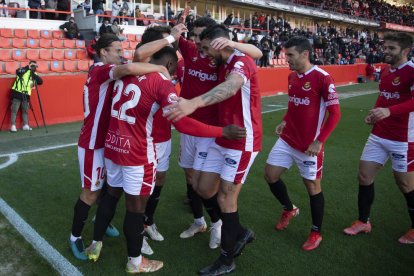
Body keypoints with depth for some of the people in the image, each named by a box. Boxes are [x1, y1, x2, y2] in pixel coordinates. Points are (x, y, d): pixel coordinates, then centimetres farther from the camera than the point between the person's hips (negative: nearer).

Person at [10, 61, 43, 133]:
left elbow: (41, 82, 0)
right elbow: (18, 71, -20)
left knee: (25, 110, 10)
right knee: (14, 110, -4)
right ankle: (13, 126, -2)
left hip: (26, 95, 5)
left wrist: (34, 74, -10)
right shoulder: (24, 70, 1)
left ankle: (25, 125, 18)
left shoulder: (34, 75, 15)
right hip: (17, 93, -5)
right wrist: (28, 67, -22)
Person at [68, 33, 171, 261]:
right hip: (93, 143, -9)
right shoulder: (100, 70, -20)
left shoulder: (107, 73, 11)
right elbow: (129, 68, -40)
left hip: (106, 140, 9)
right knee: (91, 192, 2)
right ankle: (75, 237, 19)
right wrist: (161, 68, -29)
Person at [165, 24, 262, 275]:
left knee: (225, 197, -1)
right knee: (205, 189, 10)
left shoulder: (242, 62, -20)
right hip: (222, 139, 9)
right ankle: (239, 233, 30)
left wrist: (194, 103, -59)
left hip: (243, 142, -9)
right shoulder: (224, 65, 14)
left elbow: (231, 87, -42)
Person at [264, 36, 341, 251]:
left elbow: (335, 113, -15)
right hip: (286, 140, 7)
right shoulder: (291, 77, 7)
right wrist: (284, 121, 7)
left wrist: (319, 141, -21)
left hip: (309, 145, -7)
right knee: (270, 175, 6)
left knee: (312, 186, 5)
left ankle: (316, 233, 24)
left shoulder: (322, 78, -15)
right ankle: (289, 209, 34)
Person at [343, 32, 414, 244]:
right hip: (378, 136, 7)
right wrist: (374, 113, 8)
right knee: (364, 176, 8)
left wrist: (389, 111, -44)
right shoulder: (384, 71, 9)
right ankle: (363, 222, 25)